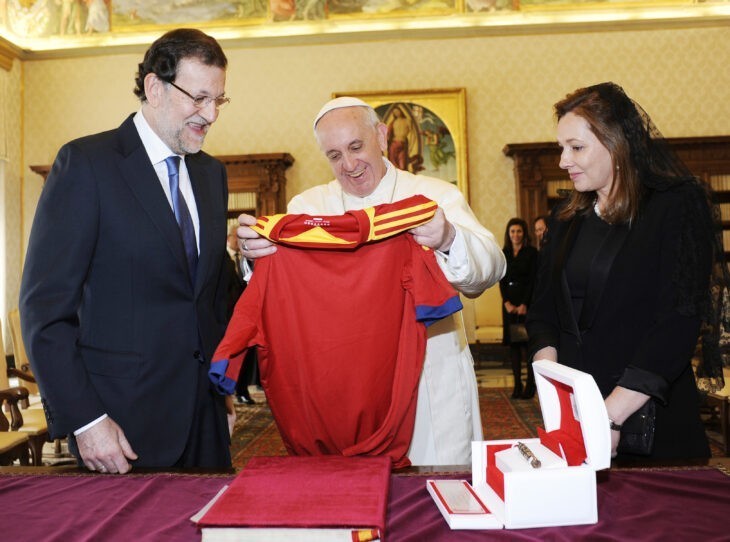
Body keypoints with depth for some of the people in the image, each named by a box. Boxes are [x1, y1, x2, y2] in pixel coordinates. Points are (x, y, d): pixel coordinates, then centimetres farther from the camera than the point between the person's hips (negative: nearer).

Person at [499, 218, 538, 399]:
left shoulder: (531, 252, 0)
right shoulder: (504, 253, 11)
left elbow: (533, 280, -5)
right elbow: (501, 280, 7)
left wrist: (524, 304, -13)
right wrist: (507, 302, -6)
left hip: (526, 301, -4)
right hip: (509, 302, 4)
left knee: (526, 342, -8)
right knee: (513, 343, 3)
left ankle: (530, 385, -2)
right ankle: (517, 385, 6)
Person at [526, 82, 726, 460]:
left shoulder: (679, 206, -7)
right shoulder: (565, 218, 10)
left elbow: (681, 319, -16)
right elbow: (543, 308, 8)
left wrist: (612, 415, -23)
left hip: (649, 415, -4)